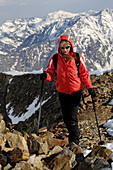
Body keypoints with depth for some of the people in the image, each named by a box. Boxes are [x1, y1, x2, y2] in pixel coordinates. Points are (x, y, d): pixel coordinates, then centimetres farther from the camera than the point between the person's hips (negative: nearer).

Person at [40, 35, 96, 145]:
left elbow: (84, 74, 2)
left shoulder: (78, 58, -4)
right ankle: (73, 135, 34)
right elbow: (50, 72, 1)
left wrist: (90, 88, -3)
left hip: (76, 91, -3)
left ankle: (74, 142, 1)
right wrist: (45, 76, -23)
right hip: (62, 92, 3)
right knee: (66, 118, 11)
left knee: (72, 117, -10)